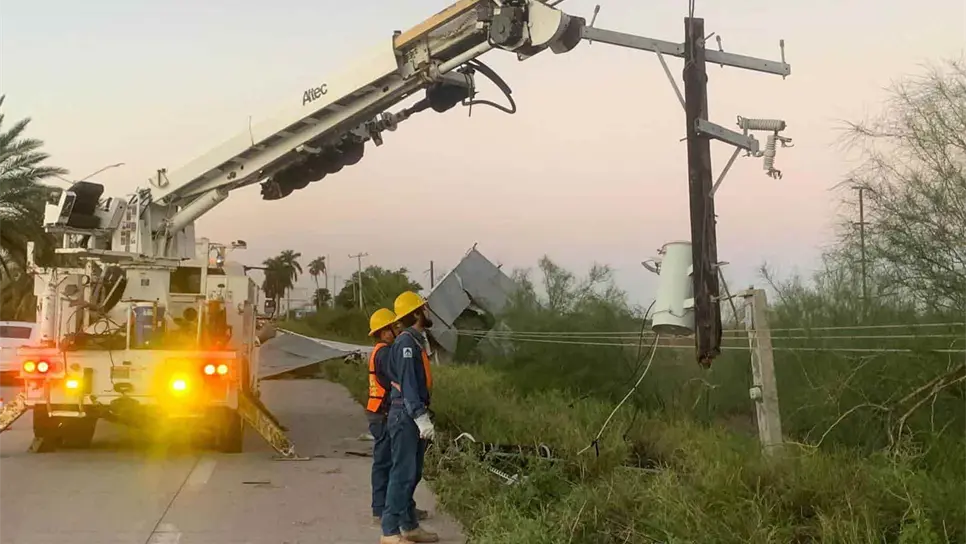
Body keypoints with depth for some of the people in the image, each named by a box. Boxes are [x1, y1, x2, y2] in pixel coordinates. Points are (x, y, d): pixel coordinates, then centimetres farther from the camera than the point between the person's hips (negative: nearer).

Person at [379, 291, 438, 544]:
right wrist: (421, 418, -25)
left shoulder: (414, 341, 17)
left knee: (413, 474, 14)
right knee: (403, 473, -9)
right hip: (406, 416, -10)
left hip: (413, 415, 10)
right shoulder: (406, 341, -14)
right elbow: (407, 384, -21)